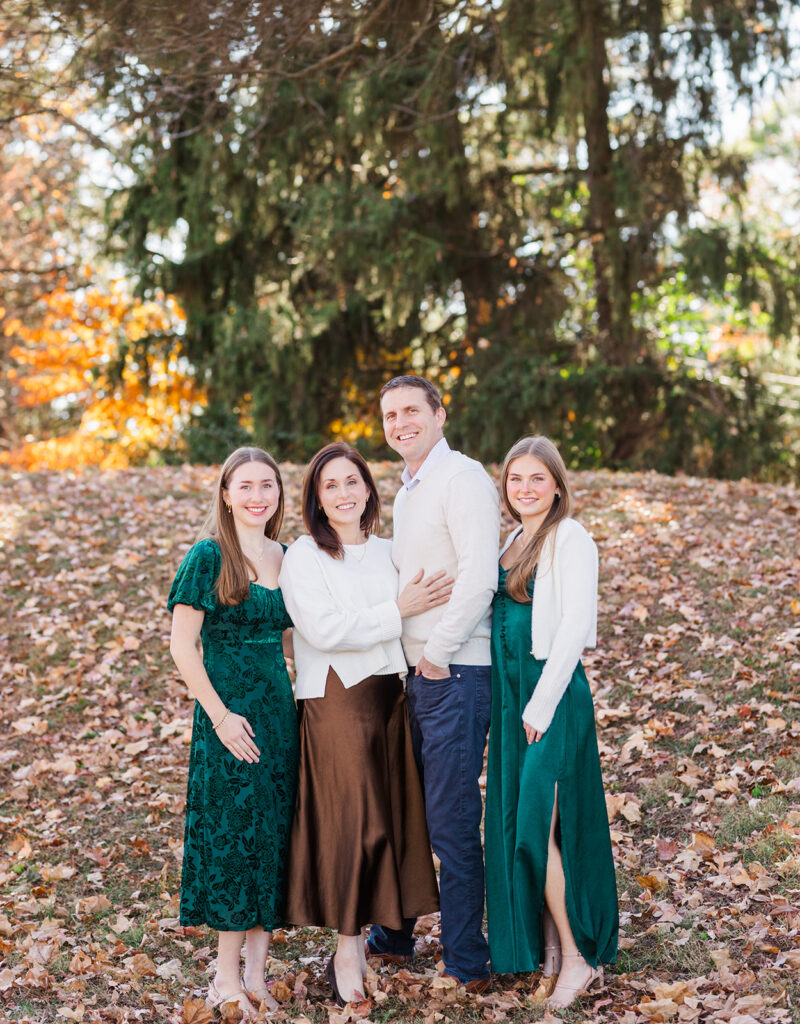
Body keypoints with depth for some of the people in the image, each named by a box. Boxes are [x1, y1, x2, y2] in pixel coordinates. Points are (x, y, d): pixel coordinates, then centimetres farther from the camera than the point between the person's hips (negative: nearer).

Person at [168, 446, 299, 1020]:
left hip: (280, 707, 6)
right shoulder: (209, 557, -8)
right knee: (234, 830, -2)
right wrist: (220, 714, -15)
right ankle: (228, 977, 9)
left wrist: (301, 704, 8)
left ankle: (256, 967, 17)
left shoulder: (284, 558, 10)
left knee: (275, 832, 7)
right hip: (229, 710, -6)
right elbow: (182, 645, -11)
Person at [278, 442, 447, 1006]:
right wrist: (397, 610, -17)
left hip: (391, 695, 5)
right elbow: (323, 630, -16)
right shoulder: (304, 556, -4)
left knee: (393, 816, 6)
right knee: (353, 821, -5)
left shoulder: (387, 552, 13)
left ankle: (365, 934, 18)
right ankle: (347, 952, 6)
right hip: (336, 700, -5)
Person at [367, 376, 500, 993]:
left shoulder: (463, 478, -11)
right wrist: (407, 658, 15)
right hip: (411, 671, 9)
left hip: (454, 675, -9)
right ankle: (393, 938, 31)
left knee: (452, 822, -4)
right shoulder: (408, 490, 19)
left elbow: (479, 576, -21)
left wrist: (437, 653, -17)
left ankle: (467, 966, 6)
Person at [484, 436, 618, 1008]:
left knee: (539, 825, -8)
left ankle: (577, 960, 4)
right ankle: (548, 951, 20)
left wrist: (541, 707, -17)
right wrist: (515, 704, 10)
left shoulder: (571, 540, -11)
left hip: (554, 692, -8)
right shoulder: (516, 542, 14)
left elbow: (572, 629, -16)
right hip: (510, 692, 8)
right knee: (515, 823, 10)